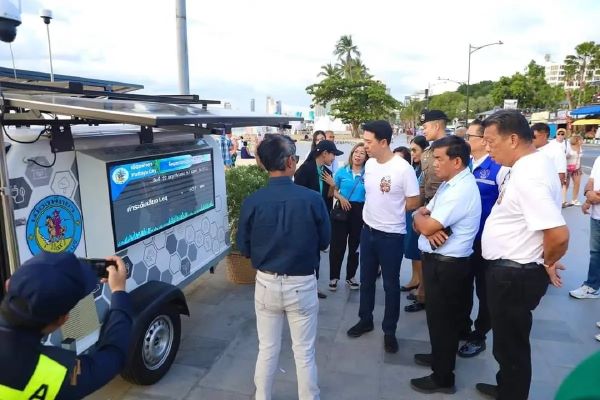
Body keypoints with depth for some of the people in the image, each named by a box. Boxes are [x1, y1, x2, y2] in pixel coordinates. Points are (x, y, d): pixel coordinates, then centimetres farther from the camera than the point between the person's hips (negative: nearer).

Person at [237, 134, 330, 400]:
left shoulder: (252, 202, -13)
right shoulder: (312, 199, -17)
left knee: (267, 350, 20)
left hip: (266, 283, 2)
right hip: (302, 284, -1)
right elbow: (324, 242, -3)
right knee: (304, 352, 16)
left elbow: (244, 249, -2)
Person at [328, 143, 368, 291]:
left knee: (355, 245, 12)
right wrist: (341, 198, -13)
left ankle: (350, 277, 27)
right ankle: (334, 277, 15)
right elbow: (334, 190, 6)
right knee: (337, 244, 2)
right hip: (342, 210, 0)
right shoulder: (342, 171, 0)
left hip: (359, 212, 1)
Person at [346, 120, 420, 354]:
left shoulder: (403, 168, -19)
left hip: (391, 235, -6)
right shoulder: (369, 164, 1)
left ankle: (389, 331, 25)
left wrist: (392, 210, -3)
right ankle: (365, 320, 36)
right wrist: (374, 212, 5)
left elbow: (413, 202, -13)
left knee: (391, 285, 9)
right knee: (366, 280, 18)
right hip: (368, 230, 6)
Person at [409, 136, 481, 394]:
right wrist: (426, 222, -15)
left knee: (442, 319, 6)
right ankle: (440, 355, 44)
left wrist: (421, 218, -5)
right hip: (438, 261, 9)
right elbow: (422, 220, 8)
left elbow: (427, 226, -27)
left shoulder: (462, 189, -23)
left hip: (447, 265, -9)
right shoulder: (448, 184, 9)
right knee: (438, 316, 24)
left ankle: (443, 377, 23)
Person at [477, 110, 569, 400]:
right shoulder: (530, 164, 4)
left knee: (511, 343, 10)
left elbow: (558, 235, -32)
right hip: (509, 269, 10)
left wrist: (547, 262, -13)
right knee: (508, 340, 26)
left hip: (514, 274, -10)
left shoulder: (528, 177, -27)